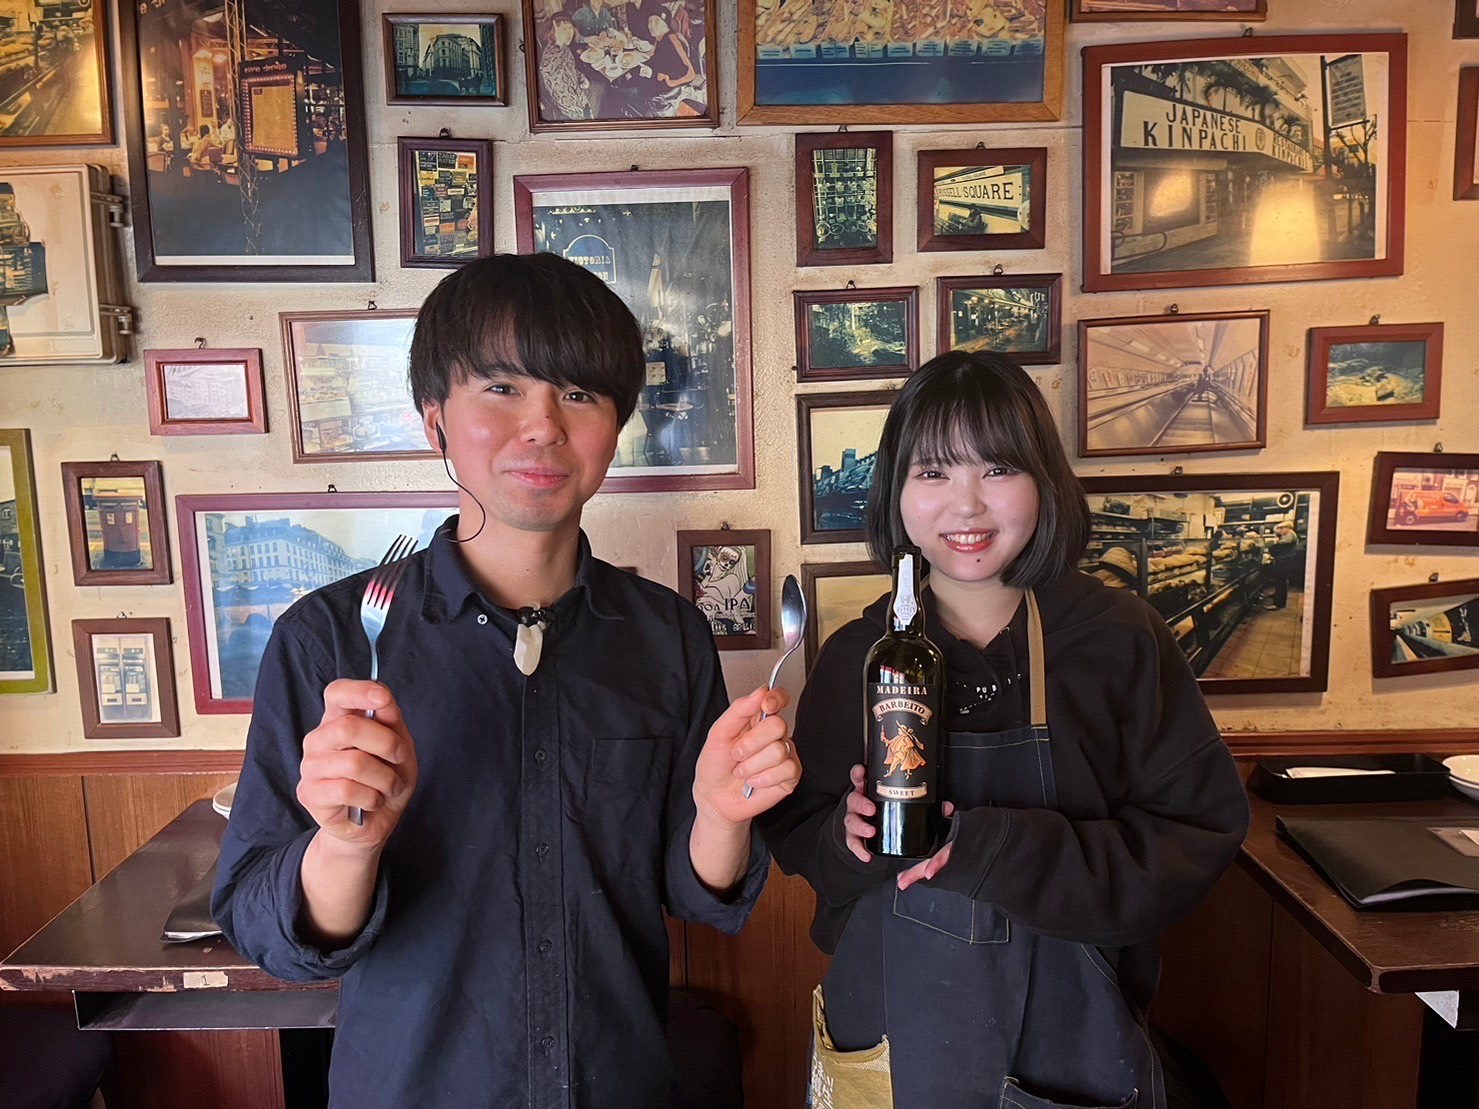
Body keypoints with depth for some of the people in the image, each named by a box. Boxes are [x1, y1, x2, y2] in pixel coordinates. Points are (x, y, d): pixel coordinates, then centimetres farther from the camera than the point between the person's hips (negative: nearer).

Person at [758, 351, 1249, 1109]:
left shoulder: (1119, 640, -10)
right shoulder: (855, 656, -4)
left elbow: (1198, 836, -12)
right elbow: (794, 836, 2)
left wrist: (993, 849, -24)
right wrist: (848, 833, -21)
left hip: (1065, 1031, -1)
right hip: (890, 1025, 2)